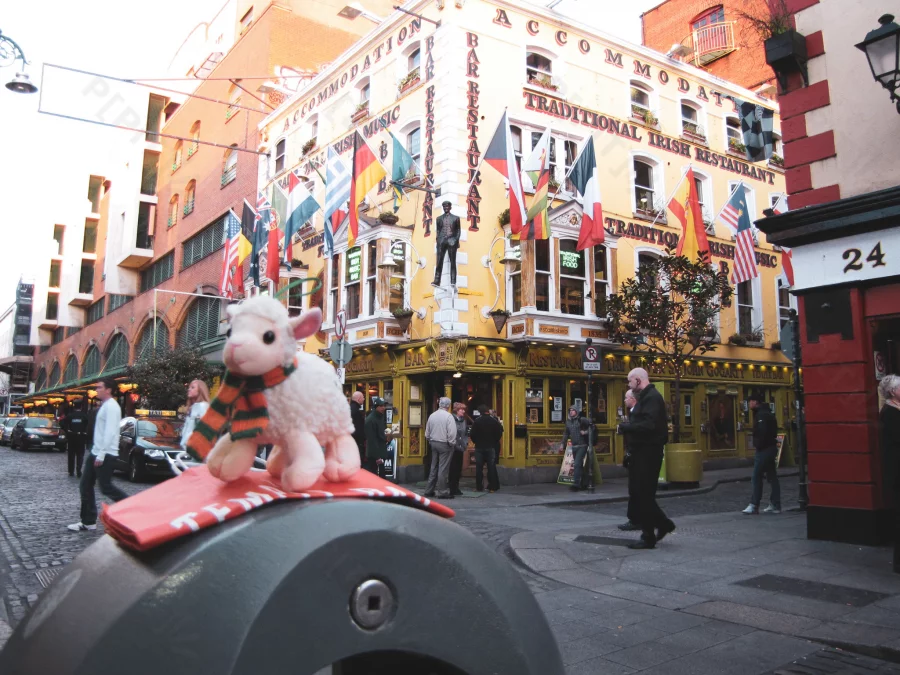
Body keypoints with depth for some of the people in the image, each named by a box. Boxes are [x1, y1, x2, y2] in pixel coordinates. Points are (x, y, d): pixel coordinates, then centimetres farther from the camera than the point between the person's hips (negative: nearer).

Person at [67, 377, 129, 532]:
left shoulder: (111, 406, -15)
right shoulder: (104, 405, 16)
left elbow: (109, 432, -22)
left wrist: (101, 455, -24)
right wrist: (96, 453, 18)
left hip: (105, 455, -10)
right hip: (95, 452, 10)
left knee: (106, 487, -4)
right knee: (85, 485, 9)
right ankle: (88, 521, 14)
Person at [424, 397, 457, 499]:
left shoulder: (432, 415, 6)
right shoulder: (448, 416, -13)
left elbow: (427, 433, 10)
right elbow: (452, 433, -17)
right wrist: (452, 444, -4)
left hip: (433, 443, 6)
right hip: (444, 444, -6)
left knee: (434, 467, 14)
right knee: (443, 469, -2)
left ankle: (429, 491, 18)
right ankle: (442, 492, 1)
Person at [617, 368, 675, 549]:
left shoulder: (652, 397, -17)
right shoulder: (645, 397, 17)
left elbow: (648, 425, -28)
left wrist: (624, 427, -19)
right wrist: (626, 427, 0)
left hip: (648, 452, -10)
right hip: (643, 450, 10)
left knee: (644, 495, -3)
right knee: (641, 493, 15)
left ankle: (648, 537, 5)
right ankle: (662, 523, 26)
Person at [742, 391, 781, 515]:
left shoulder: (762, 415, -15)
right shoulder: (768, 413, 17)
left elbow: (762, 433, -24)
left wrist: (758, 447, -16)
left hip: (764, 449, -10)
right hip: (771, 448, 10)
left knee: (756, 477, -7)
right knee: (772, 477, 10)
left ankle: (754, 505, -5)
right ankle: (775, 505, 14)